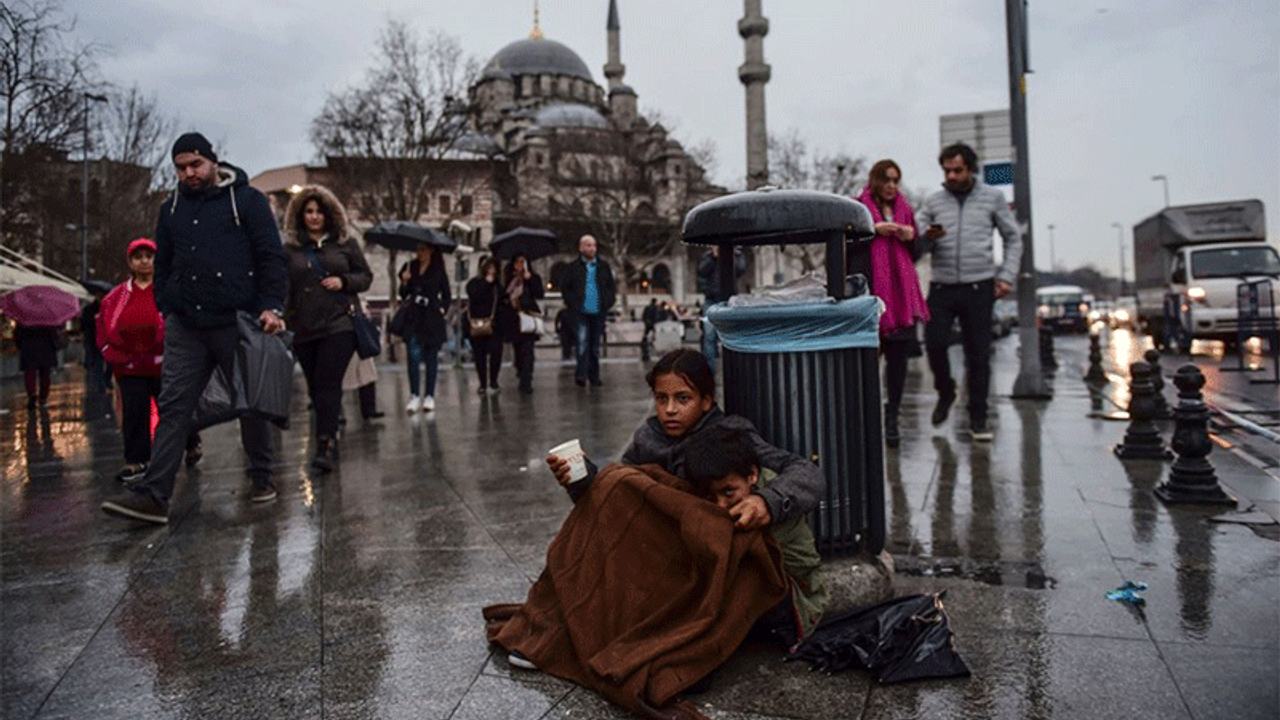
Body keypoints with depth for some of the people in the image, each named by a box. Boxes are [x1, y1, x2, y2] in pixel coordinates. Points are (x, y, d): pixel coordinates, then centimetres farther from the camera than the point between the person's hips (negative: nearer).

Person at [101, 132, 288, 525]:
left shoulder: (247, 200, 2)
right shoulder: (171, 209, 17)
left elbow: (272, 257, -3)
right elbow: (163, 266, 23)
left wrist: (272, 306, -13)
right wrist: (165, 311, 14)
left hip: (238, 322, -4)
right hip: (185, 326, 4)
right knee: (173, 407, -3)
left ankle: (262, 478, 22)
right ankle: (153, 495, -6)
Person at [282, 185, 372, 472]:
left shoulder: (345, 243, 8)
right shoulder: (290, 249, 8)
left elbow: (366, 276, 11)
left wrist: (343, 281, -8)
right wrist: (282, 316, -8)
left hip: (339, 325, -2)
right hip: (304, 329, 3)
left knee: (328, 385, -12)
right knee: (316, 388, 8)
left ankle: (326, 446, -15)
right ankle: (329, 441, 20)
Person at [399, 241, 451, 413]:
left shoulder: (438, 271, 4)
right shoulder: (411, 268, 9)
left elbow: (447, 297, 9)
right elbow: (403, 295, 10)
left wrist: (441, 309, -3)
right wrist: (404, 282, -7)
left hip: (432, 320, -1)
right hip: (414, 318, 1)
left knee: (431, 358, 3)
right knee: (413, 357, -9)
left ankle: (429, 396, 11)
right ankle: (414, 396, -3)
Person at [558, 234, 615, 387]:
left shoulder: (604, 267, 12)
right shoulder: (574, 267, 5)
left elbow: (612, 287, 17)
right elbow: (565, 288, 8)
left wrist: (607, 303, 4)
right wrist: (573, 303, -3)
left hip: (598, 313, 3)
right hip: (581, 312, -3)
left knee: (595, 346, 8)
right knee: (582, 342, -16)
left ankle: (594, 377, 16)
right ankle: (581, 375, -16)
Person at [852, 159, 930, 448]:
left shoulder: (905, 210, 21)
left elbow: (917, 253, 22)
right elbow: (845, 243, -3)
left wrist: (912, 237, 2)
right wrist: (873, 230, -11)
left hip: (900, 292, 4)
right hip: (868, 290, -4)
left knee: (898, 354, -1)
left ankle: (891, 418, 7)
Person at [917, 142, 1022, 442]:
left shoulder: (993, 198, 9)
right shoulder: (932, 202, 10)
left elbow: (1013, 238, 14)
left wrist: (1006, 276, 3)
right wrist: (929, 238, -14)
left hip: (979, 287, -1)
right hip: (942, 287, 1)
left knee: (978, 354, 0)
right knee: (934, 343, -10)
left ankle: (978, 419, 10)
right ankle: (945, 392, 19)